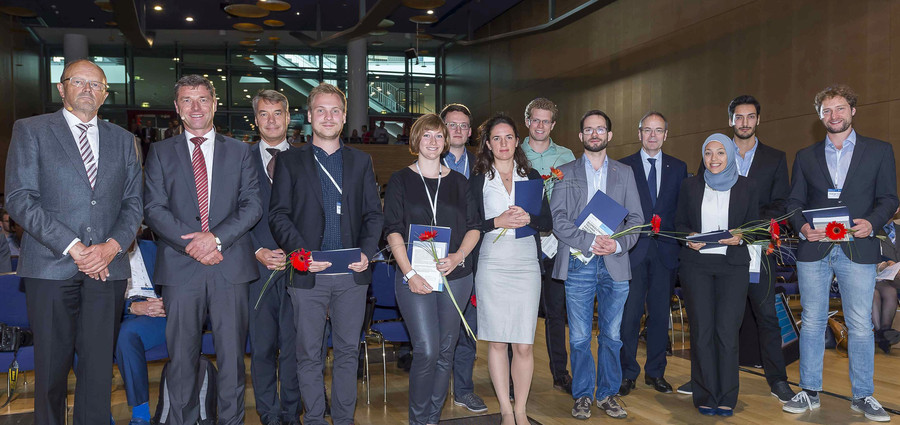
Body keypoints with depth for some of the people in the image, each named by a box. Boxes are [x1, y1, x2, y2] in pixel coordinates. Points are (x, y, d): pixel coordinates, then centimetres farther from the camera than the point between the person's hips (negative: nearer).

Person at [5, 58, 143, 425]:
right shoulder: (30, 130, 6)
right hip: (51, 267, -2)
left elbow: (133, 202, 11)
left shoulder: (123, 140, 16)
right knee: (51, 368, 4)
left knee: (99, 367, 4)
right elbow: (18, 199, -4)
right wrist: (72, 247, -12)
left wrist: (112, 246, -7)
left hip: (107, 268, 2)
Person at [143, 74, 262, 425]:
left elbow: (252, 204, 2)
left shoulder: (239, 151, 12)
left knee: (232, 354, 4)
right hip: (180, 268, 0)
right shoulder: (160, 153, 11)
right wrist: (190, 243, -12)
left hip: (230, 266, 0)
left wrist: (216, 237, -12)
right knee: (181, 356, 6)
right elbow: (154, 209, 2)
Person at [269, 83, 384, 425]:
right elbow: (278, 214, 0)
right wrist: (300, 252, -14)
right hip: (308, 275, -2)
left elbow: (373, 214, 10)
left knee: (348, 351, 9)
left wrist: (367, 252, -6)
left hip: (352, 273, 2)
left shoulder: (361, 161, 13)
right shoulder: (289, 160, 6)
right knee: (309, 355, 5)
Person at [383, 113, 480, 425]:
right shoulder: (401, 180, 3)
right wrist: (409, 273, -14)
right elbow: (393, 230, -3)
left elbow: (474, 226, 9)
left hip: (455, 276, 3)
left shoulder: (458, 182, 11)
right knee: (427, 351, -9)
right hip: (415, 278, -3)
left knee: (445, 351, 8)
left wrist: (458, 257, -9)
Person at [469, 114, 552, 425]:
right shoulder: (478, 180, 7)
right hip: (492, 266, -1)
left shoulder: (532, 176, 12)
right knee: (497, 341, 3)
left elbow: (547, 222, 9)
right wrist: (497, 222, -13)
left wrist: (528, 219, -10)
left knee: (524, 344, -1)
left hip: (526, 265, 1)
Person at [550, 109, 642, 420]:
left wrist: (618, 244, -11)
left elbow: (636, 218, 8)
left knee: (611, 335, 7)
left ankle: (608, 394, 20)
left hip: (615, 265, 2)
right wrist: (590, 241, -14)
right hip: (578, 264, -1)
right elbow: (557, 218, -3)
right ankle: (582, 395, 15)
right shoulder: (566, 173, 8)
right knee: (579, 337, 2)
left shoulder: (624, 173, 13)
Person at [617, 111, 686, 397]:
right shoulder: (623, 167, 4)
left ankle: (655, 372, 21)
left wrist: (681, 241, -3)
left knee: (660, 314, 8)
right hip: (633, 250, -2)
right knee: (629, 314, -2)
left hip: (665, 251, 2)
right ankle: (627, 373, 9)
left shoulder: (678, 168, 11)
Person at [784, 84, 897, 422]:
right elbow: (794, 201, 11)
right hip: (813, 250, 2)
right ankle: (809, 392, 16)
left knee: (860, 326, 1)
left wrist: (871, 222, -13)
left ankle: (863, 396, 14)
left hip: (858, 251, -1)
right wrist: (802, 226, -9)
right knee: (812, 323, 6)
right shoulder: (805, 156, 12)